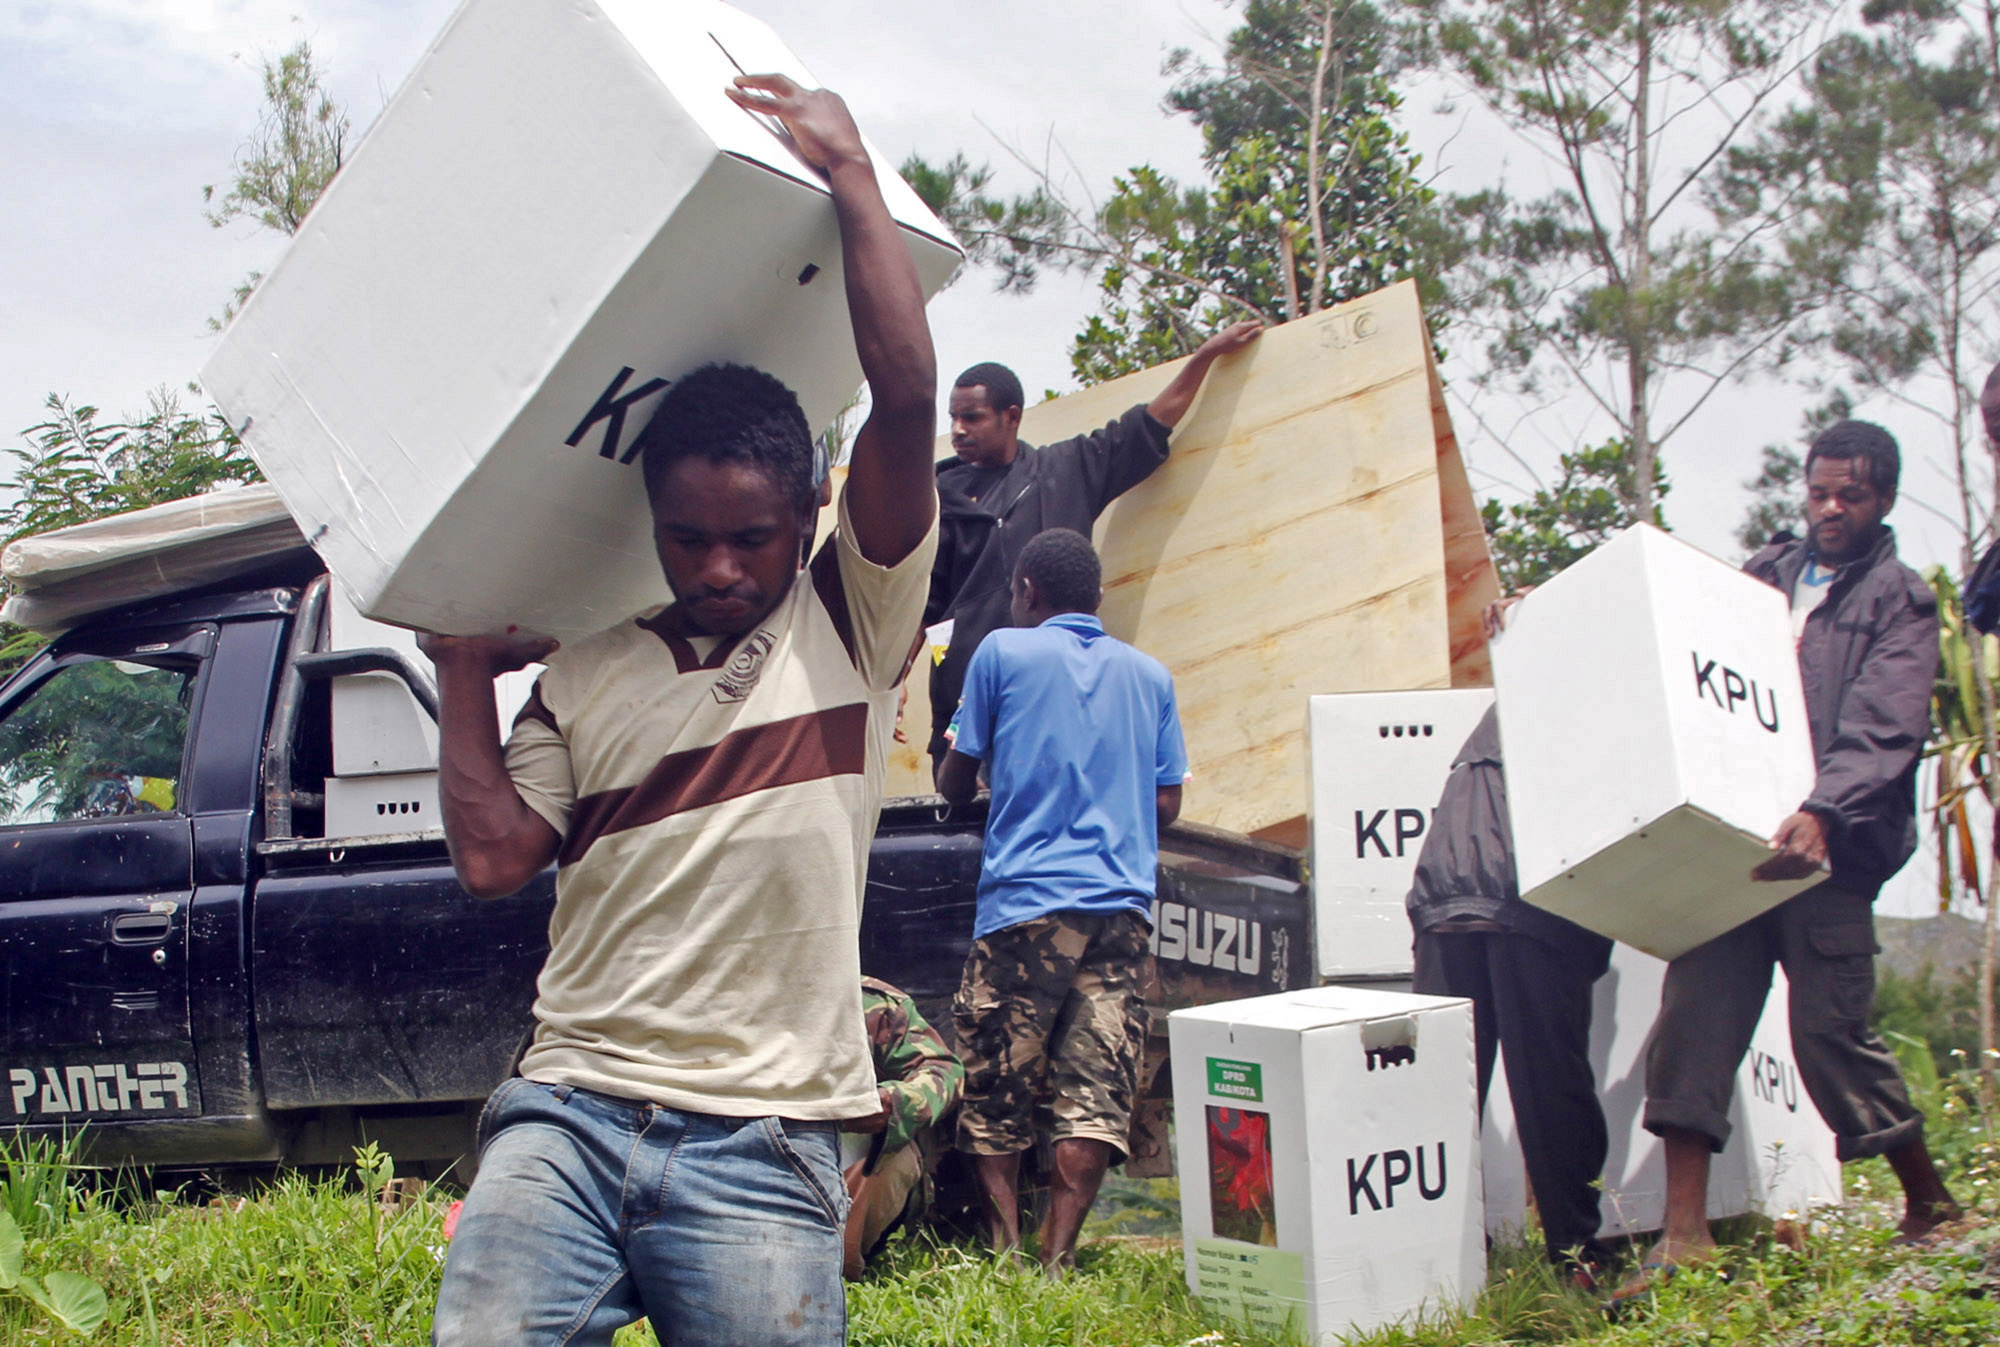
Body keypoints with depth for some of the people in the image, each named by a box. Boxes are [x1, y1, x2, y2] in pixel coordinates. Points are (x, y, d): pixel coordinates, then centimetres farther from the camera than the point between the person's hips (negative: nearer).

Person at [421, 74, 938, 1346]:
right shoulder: (584, 676, 16)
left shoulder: (854, 623, 8)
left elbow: (908, 398, -4)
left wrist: (853, 173, -1)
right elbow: (494, 856, 7)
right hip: (569, 1110, 2)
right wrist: (462, 668, 13)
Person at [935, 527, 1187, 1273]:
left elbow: (954, 782, 11)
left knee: (994, 1090, 4)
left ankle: (1005, 1254, -1)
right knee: (1096, 1093, -2)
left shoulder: (1003, 653, 5)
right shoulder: (1149, 674, 16)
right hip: (1122, 905, 3)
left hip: (1024, 899, -3)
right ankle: (1056, 1259, -8)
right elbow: (1167, 804, 16)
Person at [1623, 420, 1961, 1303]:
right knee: (1693, 1014, -4)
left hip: (1828, 847, -4)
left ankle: (1931, 1209, 18)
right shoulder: (1763, 576, 19)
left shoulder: (1899, 602, 5)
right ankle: (1684, 1234, -1)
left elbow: (1882, 732, -9)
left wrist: (1821, 815, -26)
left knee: (1830, 1027, -3)